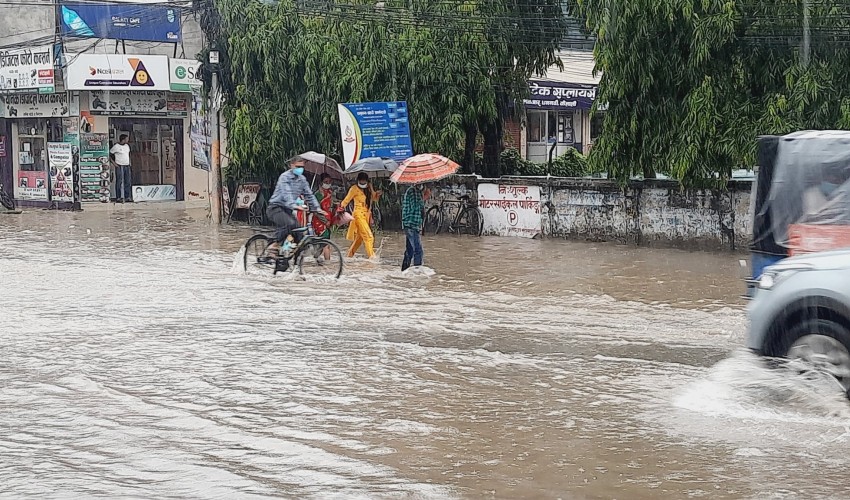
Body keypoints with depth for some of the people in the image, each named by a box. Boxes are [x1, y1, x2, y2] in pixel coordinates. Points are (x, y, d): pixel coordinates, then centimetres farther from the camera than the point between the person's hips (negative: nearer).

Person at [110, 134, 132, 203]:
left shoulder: (127, 146, 14)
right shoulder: (116, 147, -7)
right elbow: (109, 155, -5)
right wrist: (114, 163, -9)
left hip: (127, 166, 7)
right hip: (119, 166, -7)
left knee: (128, 182, 4)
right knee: (119, 182, -5)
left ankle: (127, 197, 9)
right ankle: (118, 198, -3)